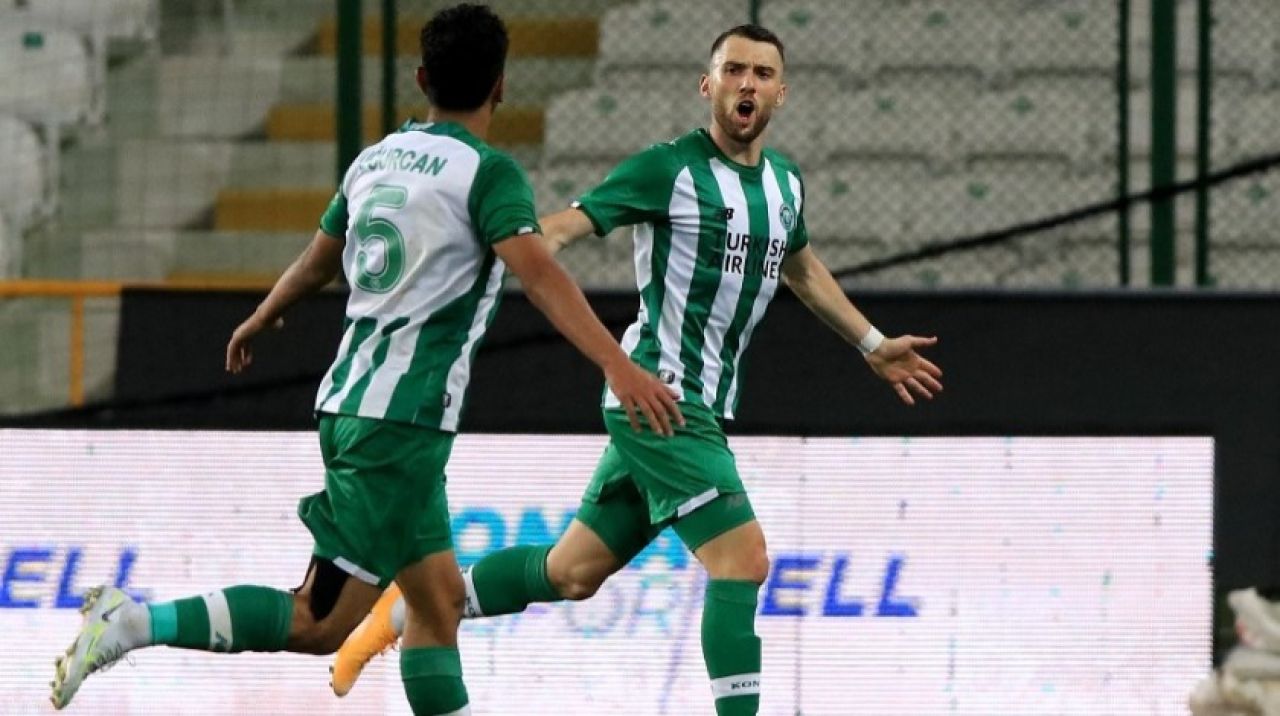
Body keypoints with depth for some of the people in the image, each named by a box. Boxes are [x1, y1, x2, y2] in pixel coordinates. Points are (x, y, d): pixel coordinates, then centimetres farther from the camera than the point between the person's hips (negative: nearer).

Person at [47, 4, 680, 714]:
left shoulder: (376, 159, 12)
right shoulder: (487, 171, -9)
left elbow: (319, 257, 27)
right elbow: (538, 273, -24)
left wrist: (259, 320, 46)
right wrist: (617, 366, -33)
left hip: (349, 403, 9)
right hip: (404, 420, -9)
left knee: (438, 597, 14)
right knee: (319, 622, -8)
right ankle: (130, 623, -14)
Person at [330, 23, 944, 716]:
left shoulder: (785, 183, 12)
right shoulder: (671, 168, -11)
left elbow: (802, 269, 31)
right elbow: (567, 224, -17)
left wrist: (873, 346, 38)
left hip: (701, 411, 8)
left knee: (572, 571, 14)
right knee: (743, 557, -17)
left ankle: (412, 608, 28)